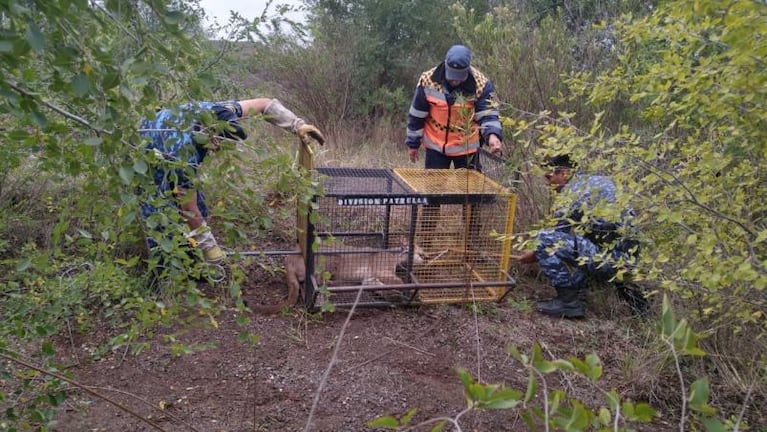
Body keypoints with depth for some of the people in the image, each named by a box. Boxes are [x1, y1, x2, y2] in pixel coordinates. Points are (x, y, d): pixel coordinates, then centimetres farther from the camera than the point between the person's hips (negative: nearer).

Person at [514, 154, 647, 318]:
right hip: (626, 259, 9)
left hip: (610, 258, -9)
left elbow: (559, 234, -1)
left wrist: (536, 254, 15)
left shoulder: (573, 191, -7)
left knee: (544, 239, -13)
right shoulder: (596, 181, 18)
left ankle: (569, 301, -5)